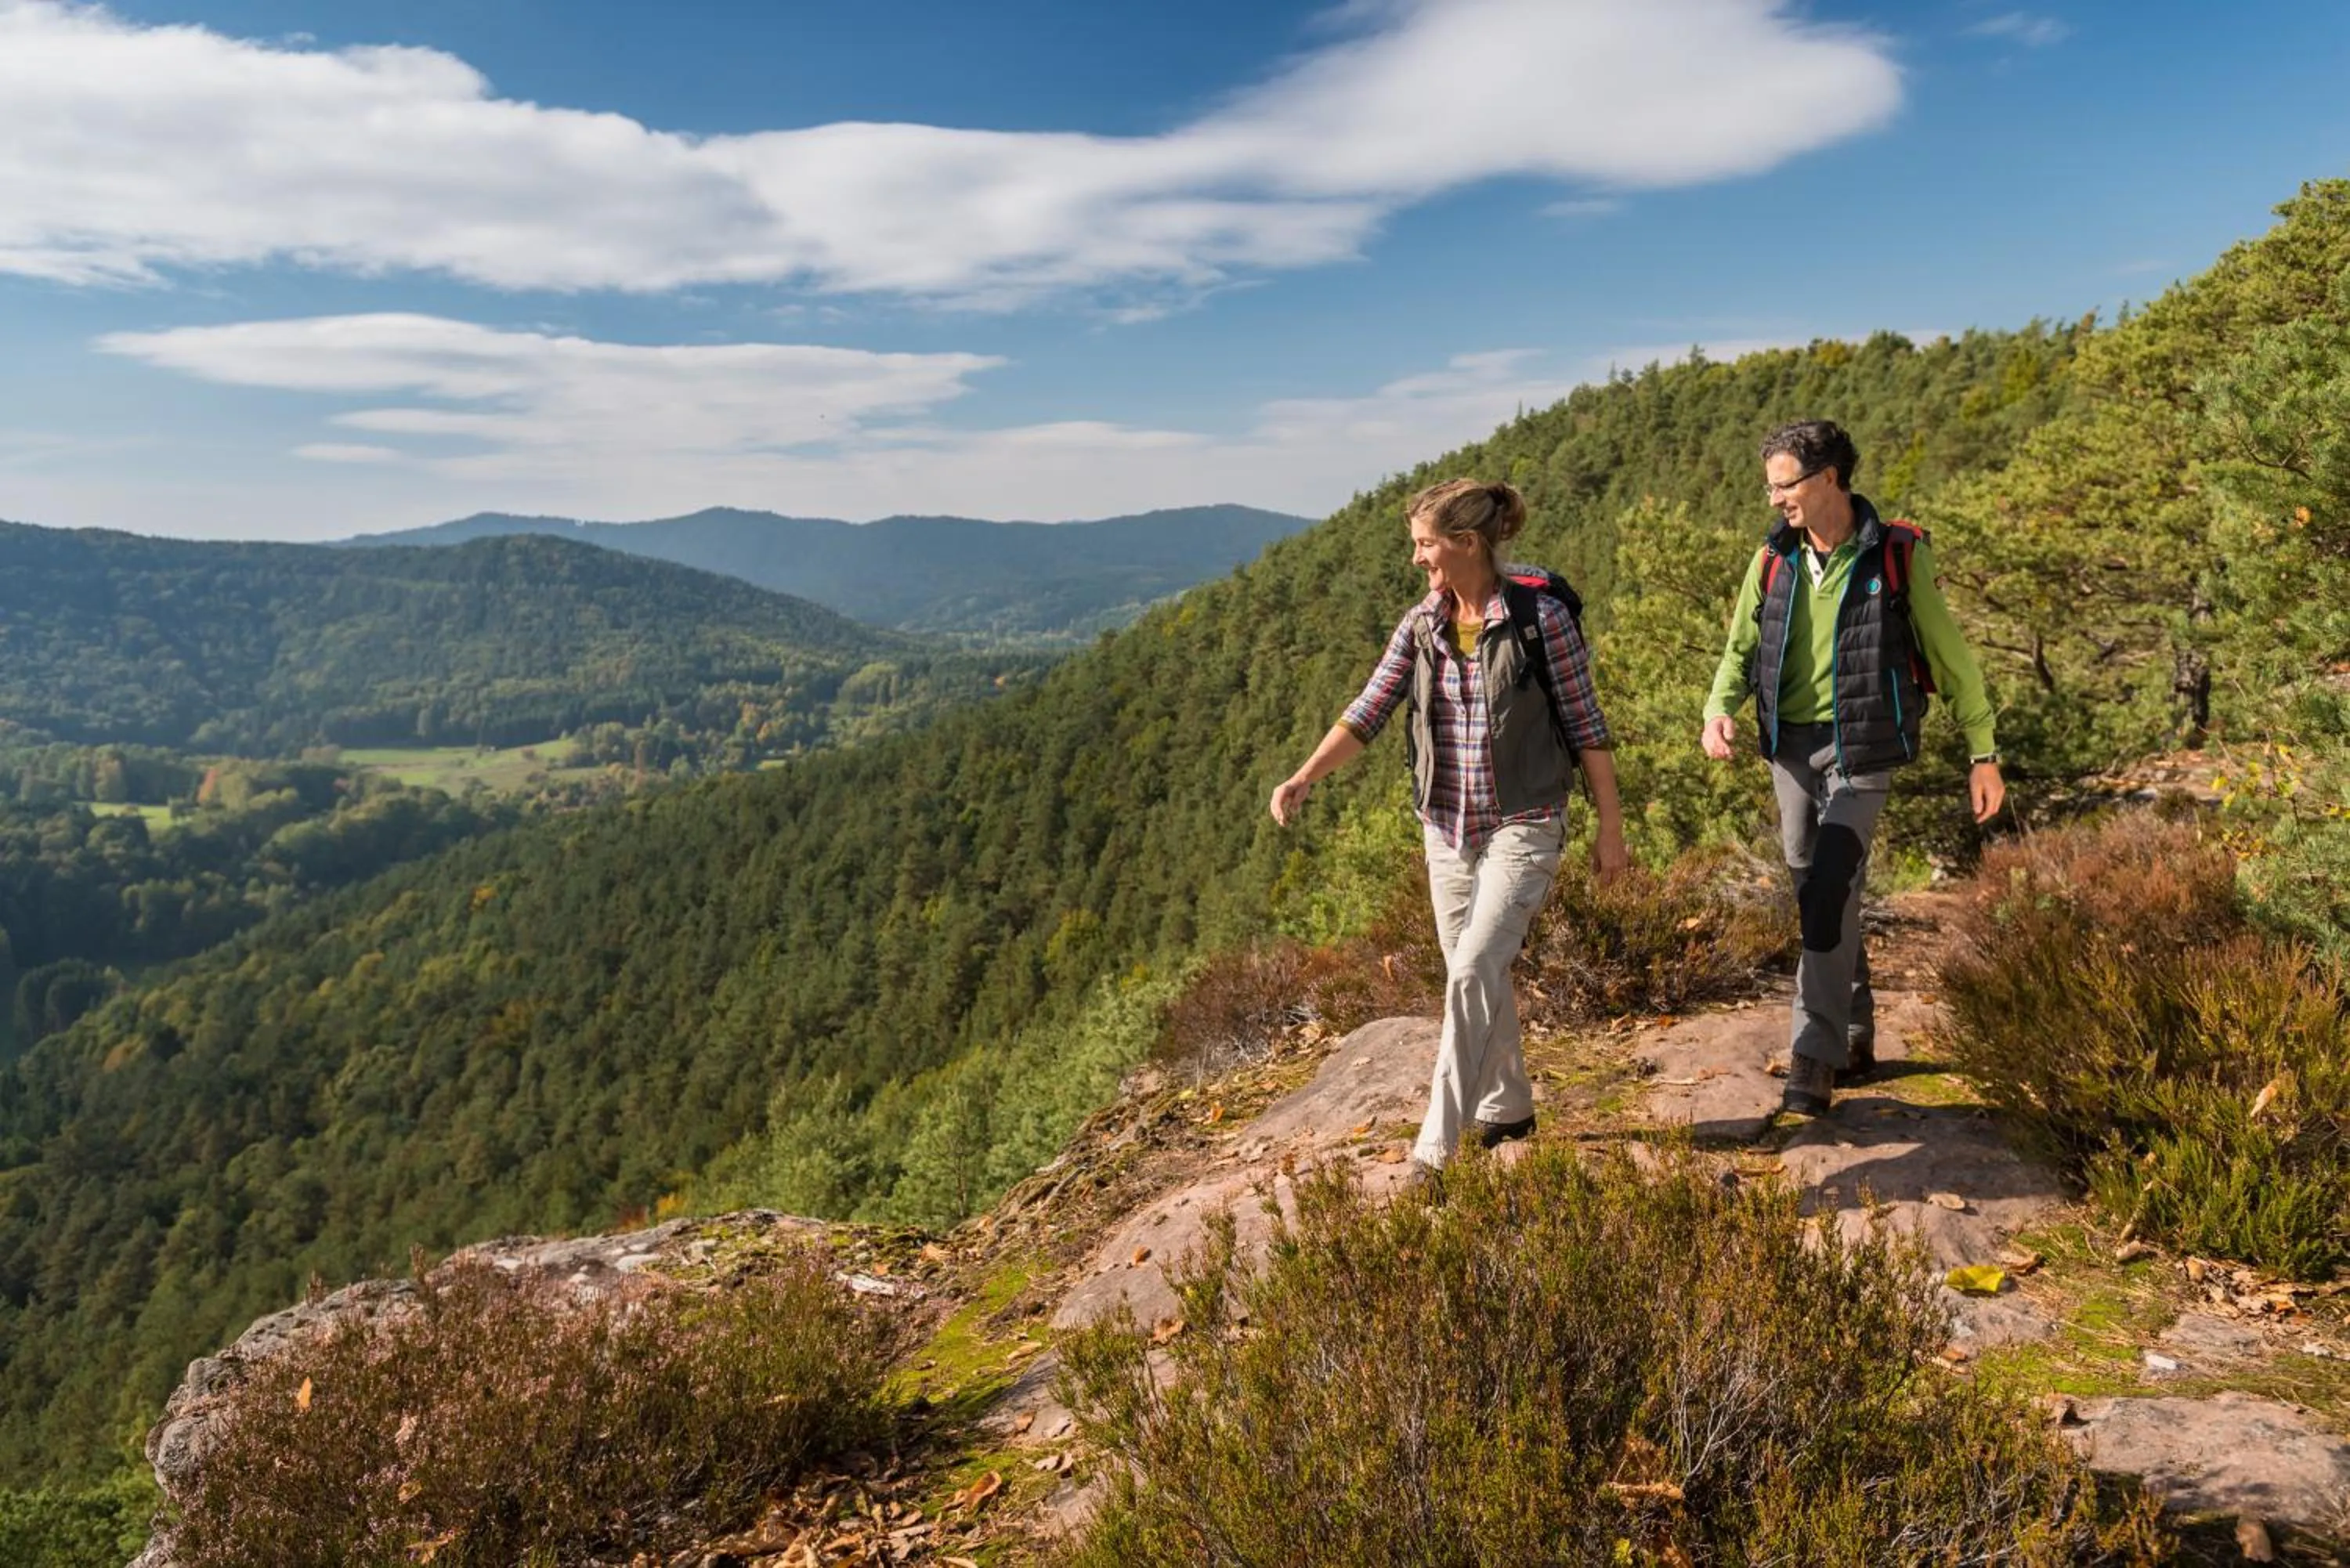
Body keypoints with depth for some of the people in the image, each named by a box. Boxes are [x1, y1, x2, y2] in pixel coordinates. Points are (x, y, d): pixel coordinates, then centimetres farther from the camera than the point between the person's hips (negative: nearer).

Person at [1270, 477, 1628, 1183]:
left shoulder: (1541, 619, -12)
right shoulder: (1419, 627, 1)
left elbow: (1586, 724, -6)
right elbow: (1367, 714, -5)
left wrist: (1611, 826, -3)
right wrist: (1304, 777, -20)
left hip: (1522, 827, -5)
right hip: (1446, 827, 6)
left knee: (1471, 973, -15)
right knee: (1478, 977, 15)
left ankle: (1436, 1146, -9)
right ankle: (1507, 1107, 36)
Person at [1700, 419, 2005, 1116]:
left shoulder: (1897, 556, -7)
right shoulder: (1773, 560, 4)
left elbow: (1950, 657, -1)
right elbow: (1741, 648, 8)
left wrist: (1982, 753, 0)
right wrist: (1718, 711, -14)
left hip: (1860, 750, -5)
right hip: (1790, 746, 5)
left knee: (1829, 894, -16)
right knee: (1818, 894, 13)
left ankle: (1815, 1057, -10)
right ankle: (1856, 1032, 30)